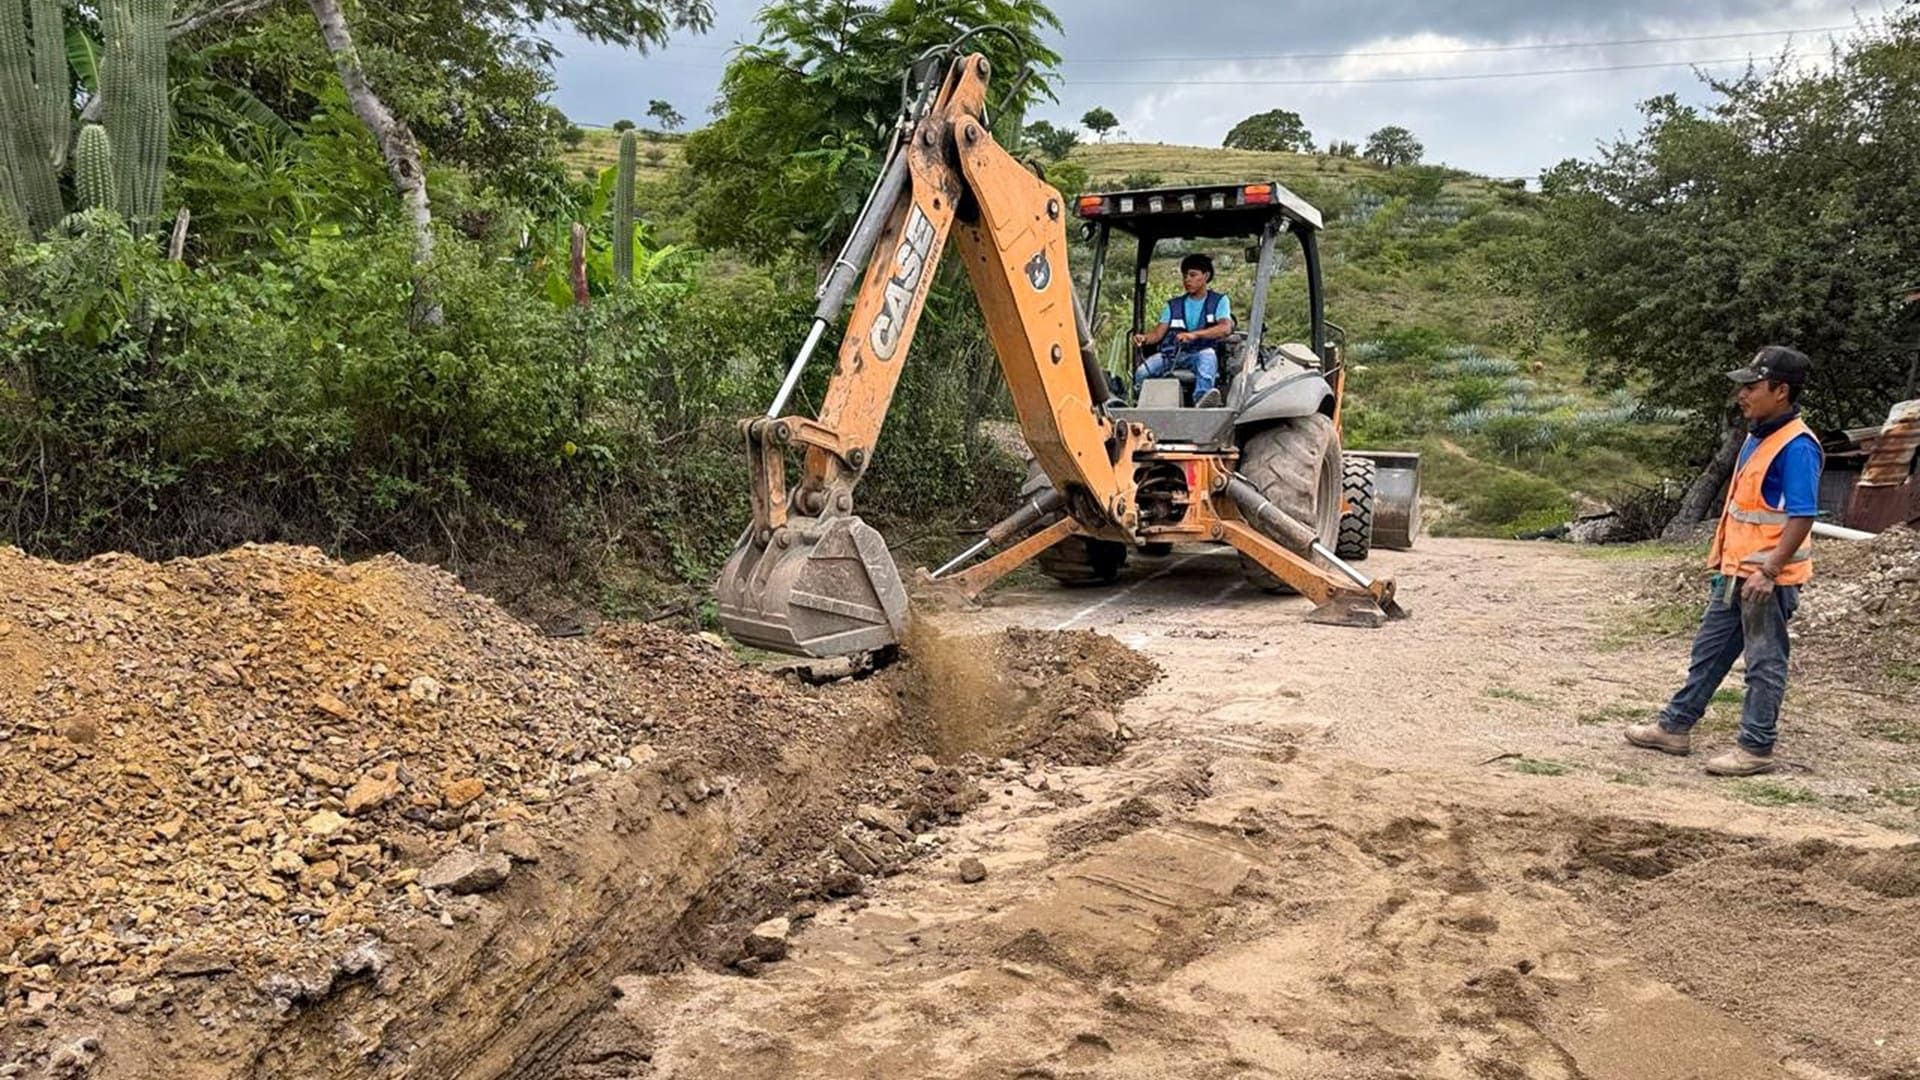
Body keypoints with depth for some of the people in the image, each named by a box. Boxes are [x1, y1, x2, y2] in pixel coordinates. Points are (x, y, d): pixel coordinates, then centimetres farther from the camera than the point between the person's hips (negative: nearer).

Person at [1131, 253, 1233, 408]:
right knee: (1142, 371, -29)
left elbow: (1225, 328, -8)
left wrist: (1194, 334, -25)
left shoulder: (1219, 301, 12)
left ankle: (1202, 398, -60)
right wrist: (1144, 338, -15)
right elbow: (1158, 332, 11)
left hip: (1199, 354, -3)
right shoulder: (1174, 305, 22)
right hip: (1171, 354, 3)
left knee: (1207, 354, -40)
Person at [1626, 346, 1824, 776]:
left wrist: (1769, 571, -25)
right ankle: (1675, 727, 24)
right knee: (1709, 651, 15)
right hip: (1736, 571, 10)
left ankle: (1755, 748, 12)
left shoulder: (1796, 446, -19)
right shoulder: (1757, 435, 10)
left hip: (1767, 576, -10)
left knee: (1765, 663, 2)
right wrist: (1723, 556, 21)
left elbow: (1802, 516, -23)